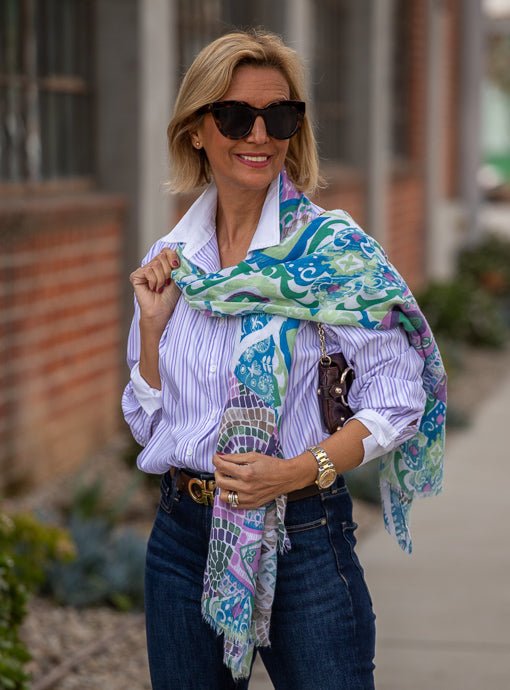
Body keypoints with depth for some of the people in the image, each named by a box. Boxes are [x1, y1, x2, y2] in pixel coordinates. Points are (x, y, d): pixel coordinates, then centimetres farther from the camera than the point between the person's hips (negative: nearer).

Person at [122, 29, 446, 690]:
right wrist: (151, 324, -5)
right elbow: (148, 423, 9)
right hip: (184, 534, 4)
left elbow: (397, 399, -10)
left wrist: (299, 470, -21)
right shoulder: (170, 262, 6)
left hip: (302, 540, -4)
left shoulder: (333, 248, -7)